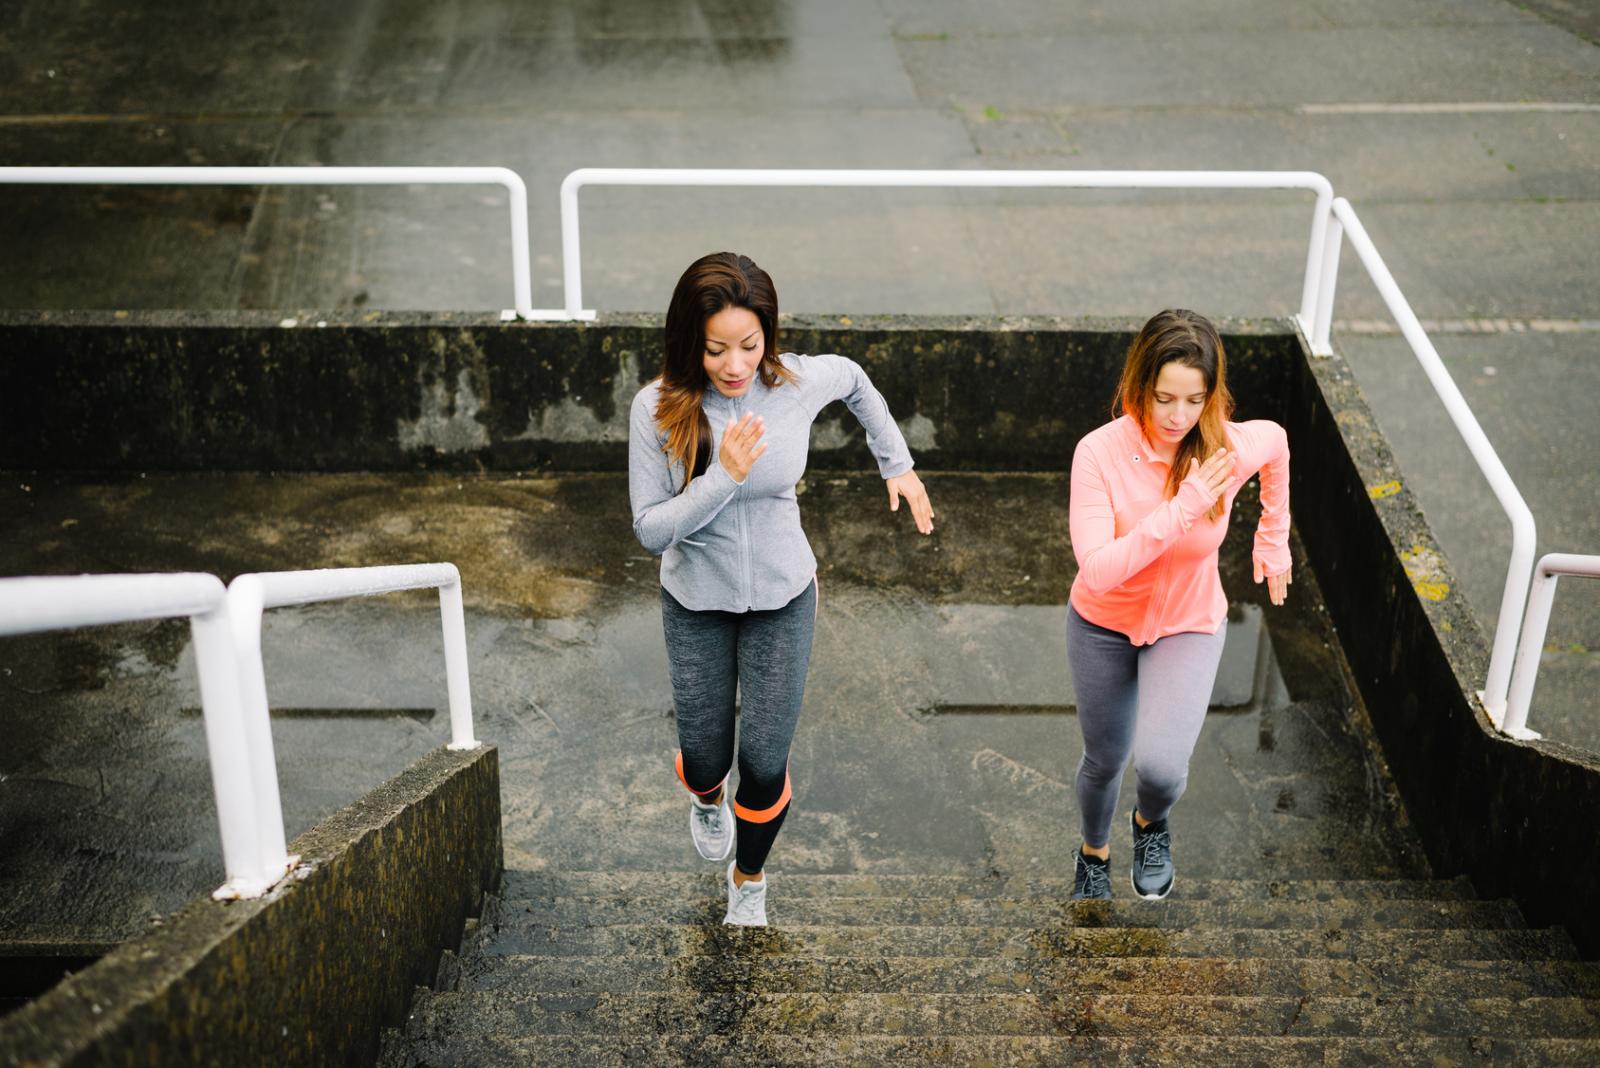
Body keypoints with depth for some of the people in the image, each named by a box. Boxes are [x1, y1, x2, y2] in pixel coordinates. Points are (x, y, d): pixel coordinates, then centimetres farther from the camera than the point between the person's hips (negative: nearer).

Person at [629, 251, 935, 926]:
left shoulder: (799, 382, -17)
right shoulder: (658, 409, -21)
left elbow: (855, 380, 7)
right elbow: (651, 529, -19)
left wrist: (897, 465, 10)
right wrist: (724, 477, -32)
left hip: (782, 599, 0)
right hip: (696, 606, 0)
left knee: (765, 765, 2)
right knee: (706, 759, 12)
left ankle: (749, 876, 35)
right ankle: (706, 799, 53)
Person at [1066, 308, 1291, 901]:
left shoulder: (1236, 447, -22)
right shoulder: (1099, 453, -28)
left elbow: (1276, 443, 4)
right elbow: (1097, 572, -34)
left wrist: (1273, 541, 10)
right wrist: (1182, 508, -40)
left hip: (1189, 626, 0)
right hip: (1103, 626, 0)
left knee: (1160, 765, -21)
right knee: (1104, 760, 20)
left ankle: (1151, 822, 19)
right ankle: (1094, 851, 55)